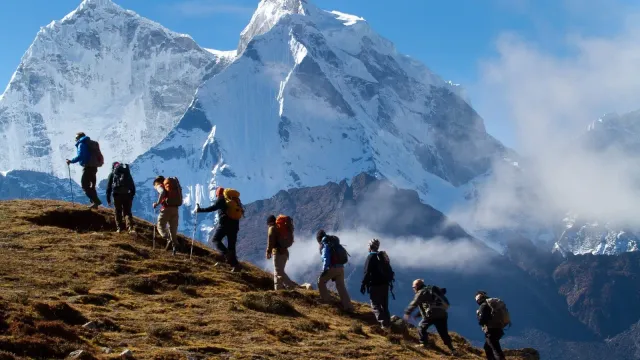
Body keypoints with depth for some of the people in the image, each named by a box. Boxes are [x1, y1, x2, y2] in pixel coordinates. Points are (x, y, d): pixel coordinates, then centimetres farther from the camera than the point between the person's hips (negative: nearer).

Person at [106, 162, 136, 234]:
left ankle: (119, 228, 9)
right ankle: (130, 228, -18)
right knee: (127, 212, 0)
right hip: (127, 195, 2)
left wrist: (108, 199, 8)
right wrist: (132, 195, 17)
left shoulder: (112, 174, 13)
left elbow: (109, 187, 7)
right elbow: (132, 185, 16)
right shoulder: (127, 173, 20)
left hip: (117, 195, -2)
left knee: (118, 212, 11)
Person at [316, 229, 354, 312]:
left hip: (332, 268, -7)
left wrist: (324, 270, -16)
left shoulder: (325, 245, -6)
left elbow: (326, 258, -17)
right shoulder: (334, 243, 20)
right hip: (341, 268, 7)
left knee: (321, 282, 12)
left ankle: (327, 301, 12)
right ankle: (348, 306, 1)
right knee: (341, 287, 8)